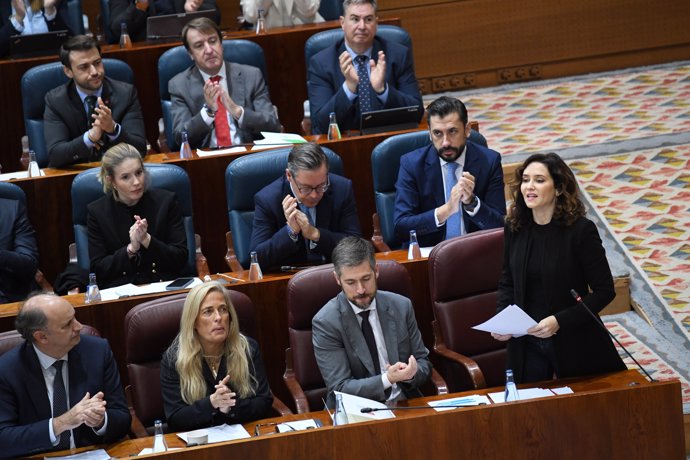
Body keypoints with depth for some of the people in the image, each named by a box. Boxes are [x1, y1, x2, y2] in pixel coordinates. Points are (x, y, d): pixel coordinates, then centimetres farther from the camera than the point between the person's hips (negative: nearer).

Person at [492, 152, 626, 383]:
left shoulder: (580, 230, -14)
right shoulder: (515, 228, 0)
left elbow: (604, 290, -13)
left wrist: (559, 321, -22)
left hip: (575, 344, -4)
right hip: (526, 345, 4)